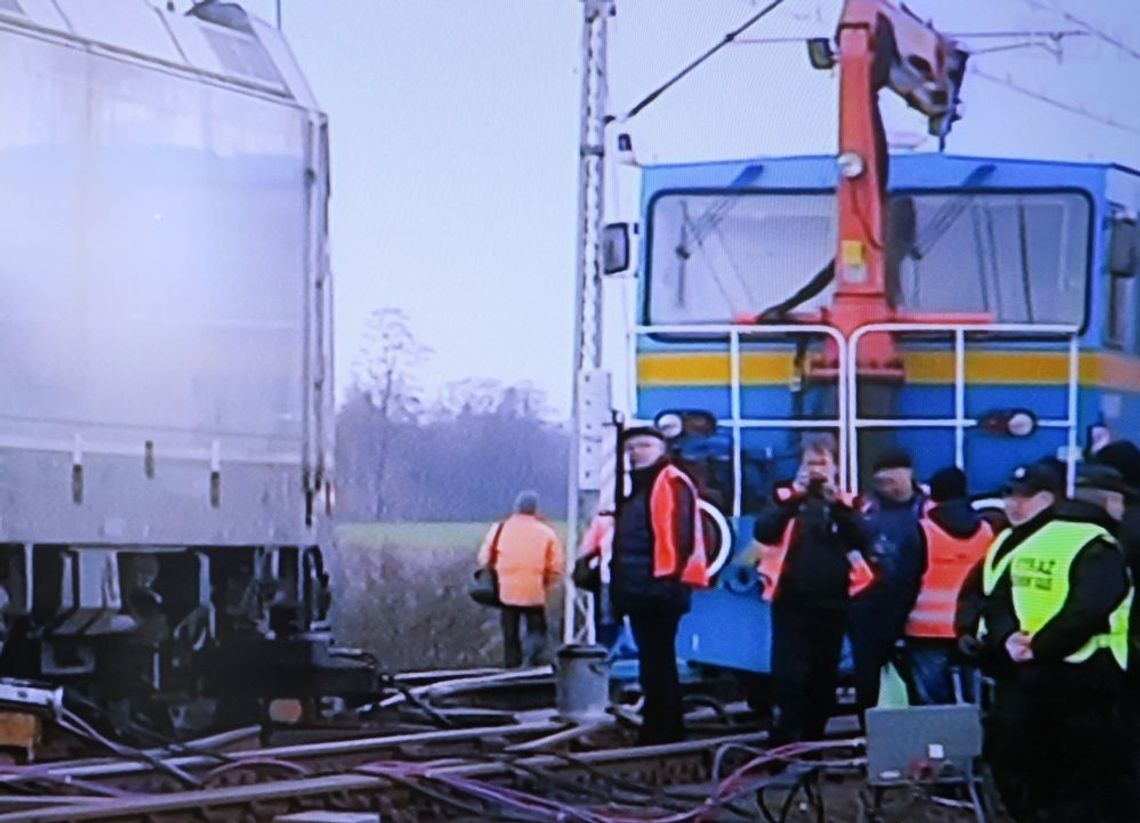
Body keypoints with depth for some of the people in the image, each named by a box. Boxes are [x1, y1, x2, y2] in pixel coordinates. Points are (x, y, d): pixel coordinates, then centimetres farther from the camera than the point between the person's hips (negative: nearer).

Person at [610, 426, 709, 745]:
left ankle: (662, 728, -7)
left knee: (657, 660, -9)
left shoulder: (672, 484, -8)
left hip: (661, 587, -10)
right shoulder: (634, 487, 20)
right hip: (637, 588, 10)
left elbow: (682, 533, -16)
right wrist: (619, 582, 20)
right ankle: (666, 727, 17)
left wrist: (673, 575, -21)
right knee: (653, 659, 12)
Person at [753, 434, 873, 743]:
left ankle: (813, 741, 19)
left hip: (832, 603, 2)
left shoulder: (844, 503, 10)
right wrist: (795, 498, -20)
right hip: (792, 602, -2)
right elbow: (763, 532, -11)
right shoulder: (786, 497, 6)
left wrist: (836, 503, -17)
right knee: (789, 676, -10)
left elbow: (861, 542, -6)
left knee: (824, 678, 8)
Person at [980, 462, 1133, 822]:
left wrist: (1038, 647, -21)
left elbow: (1087, 611, -20)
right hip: (1022, 671, 7)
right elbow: (995, 599, 6)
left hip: (1083, 672, -7)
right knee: (1008, 753, 8)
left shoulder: (1090, 545, -12)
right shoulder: (1008, 544, 14)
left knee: (1089, 771, -2)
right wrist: (1006, 638, -15)